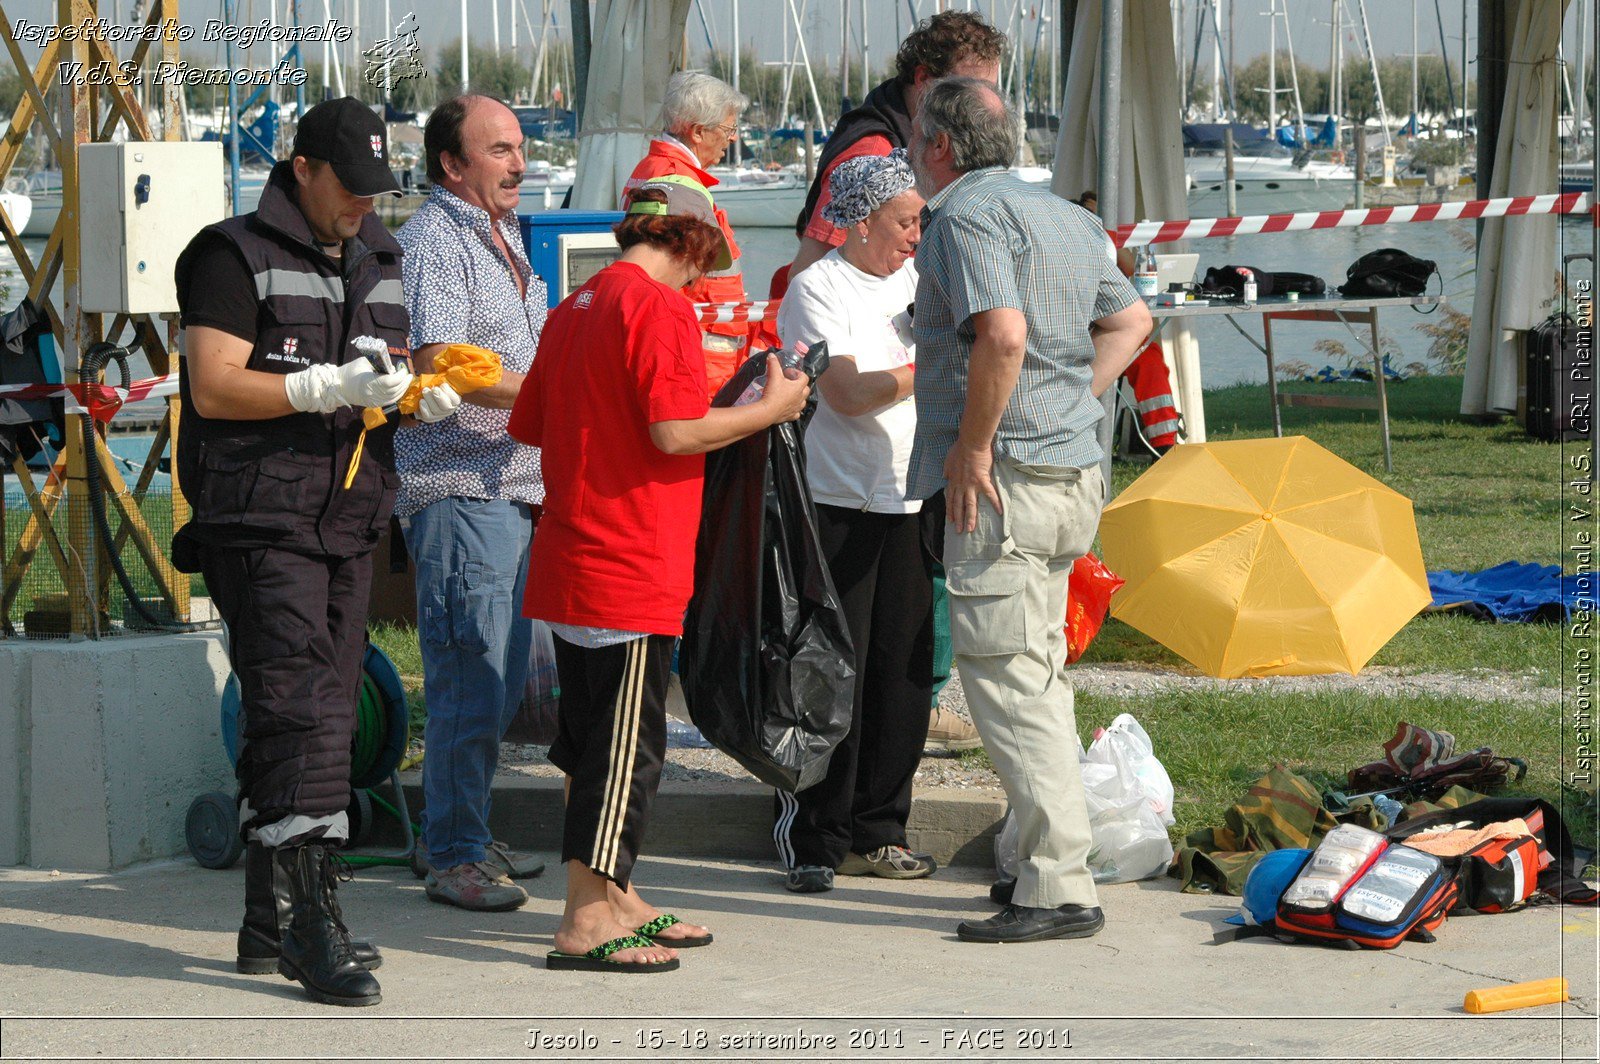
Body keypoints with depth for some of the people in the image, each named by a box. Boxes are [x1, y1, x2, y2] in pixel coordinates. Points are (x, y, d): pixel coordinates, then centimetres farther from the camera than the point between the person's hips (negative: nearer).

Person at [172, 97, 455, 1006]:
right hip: (260, 522, -8)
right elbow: (215, 387, -13)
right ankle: (310, 915, -19)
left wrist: (420, 392, 2)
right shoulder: (238, 257, -5)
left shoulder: (379, 262, 18)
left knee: (323, 716, 8)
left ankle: (271, 921, 15)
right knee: (301, 714, -16)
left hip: (350, 523, 8)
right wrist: (332, 386, -22)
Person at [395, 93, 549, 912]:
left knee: (498, 679, 13)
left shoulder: (502, 237, 20)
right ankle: (454, 855, -3)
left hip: (514, 484, 10)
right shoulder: (431, 242, -11)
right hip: (458, 488, -10)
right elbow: (440, 365, -23)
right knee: (470, 677, -9)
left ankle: (456, 836, 23)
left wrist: (545, 475, 24)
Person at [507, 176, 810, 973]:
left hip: (567, 562, 9)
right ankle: (589, 921, -3)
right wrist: (771, 408, -7)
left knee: (597, 739, 15)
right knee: (624, 744, -4)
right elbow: (675, 433, -20)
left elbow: (529, 425, 20)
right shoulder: (660, 307, -12)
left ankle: (616, 900, 25)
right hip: (632, 566, -9)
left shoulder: (576, 306, 14)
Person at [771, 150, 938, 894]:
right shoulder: (816, 290, -6)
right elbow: (848, 393, -16)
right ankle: (811, 840, 3)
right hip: (836, 504, -6)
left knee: (902, 672, 6)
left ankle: (876, 833, 15)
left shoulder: (915, 284, 14)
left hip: (909, 502, 6)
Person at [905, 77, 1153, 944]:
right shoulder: (1066, 218, 18)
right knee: (1039, 673, 15)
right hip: (1073, 472, 10)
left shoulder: (967, 213, -11)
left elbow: (1002, 334, -25)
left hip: (1004, 478, -10)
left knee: (1004, 676, -8)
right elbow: (1131, 321, 28)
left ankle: (1059, 888, -10)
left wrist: (972, 447, -18)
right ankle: (1053, 861, 19)